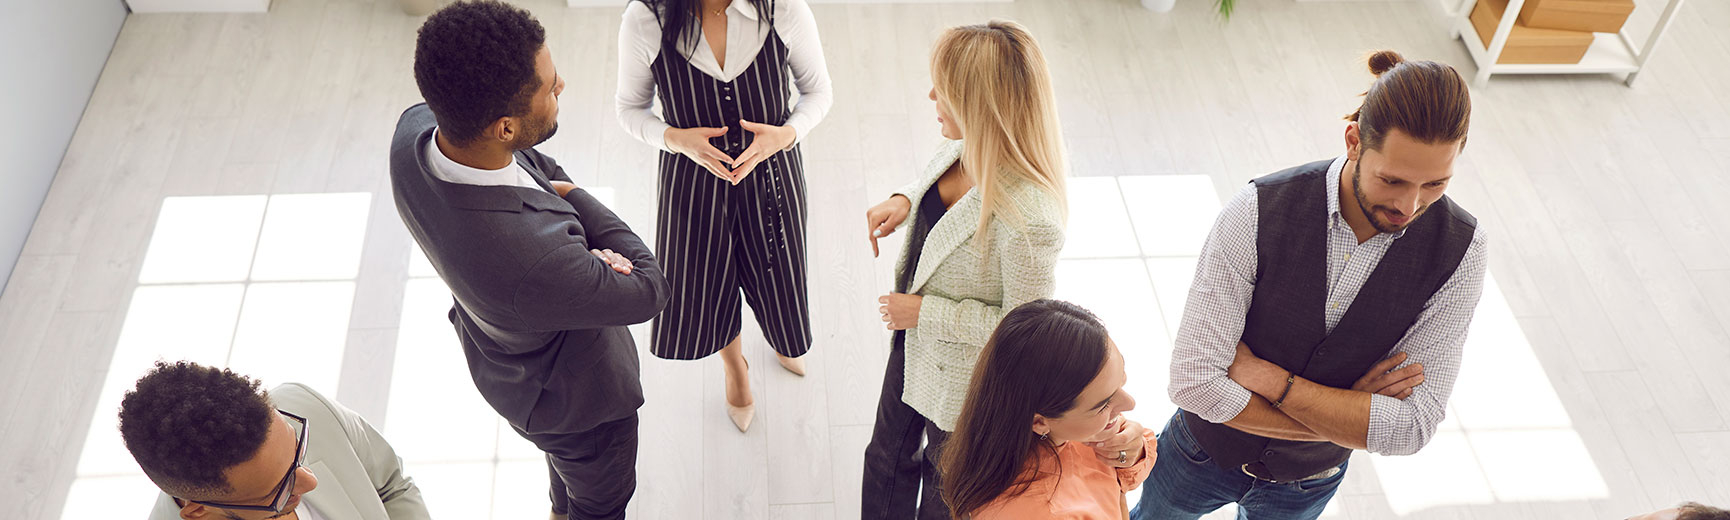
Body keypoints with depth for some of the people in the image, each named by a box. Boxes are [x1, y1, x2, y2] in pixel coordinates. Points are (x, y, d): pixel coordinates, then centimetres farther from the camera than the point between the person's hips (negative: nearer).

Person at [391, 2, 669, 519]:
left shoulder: (416, 127, -26)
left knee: (566, 455, 39)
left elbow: (542, 166, -6)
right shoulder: (532, 261, -48)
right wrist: (571, 197, -18)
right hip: (572, 393, -8)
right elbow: (648, 291, -28)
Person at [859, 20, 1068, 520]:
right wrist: (903, 200, -11)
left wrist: (927, 312, -24)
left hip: (961, 382, -7)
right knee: (887, 460, 31)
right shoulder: (963, 146, -16)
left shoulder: (1027, 221, -40)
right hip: (914, 345, 7)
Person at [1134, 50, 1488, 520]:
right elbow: (1194, 380, -32)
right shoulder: (1257, 212, -30)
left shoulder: (1458, 251, -23)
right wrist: (1350, 416, -27)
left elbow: (1412, 427, -25)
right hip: (1206, 448, -1)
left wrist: (1268, 377, -30)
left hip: (1309, 481, 2)